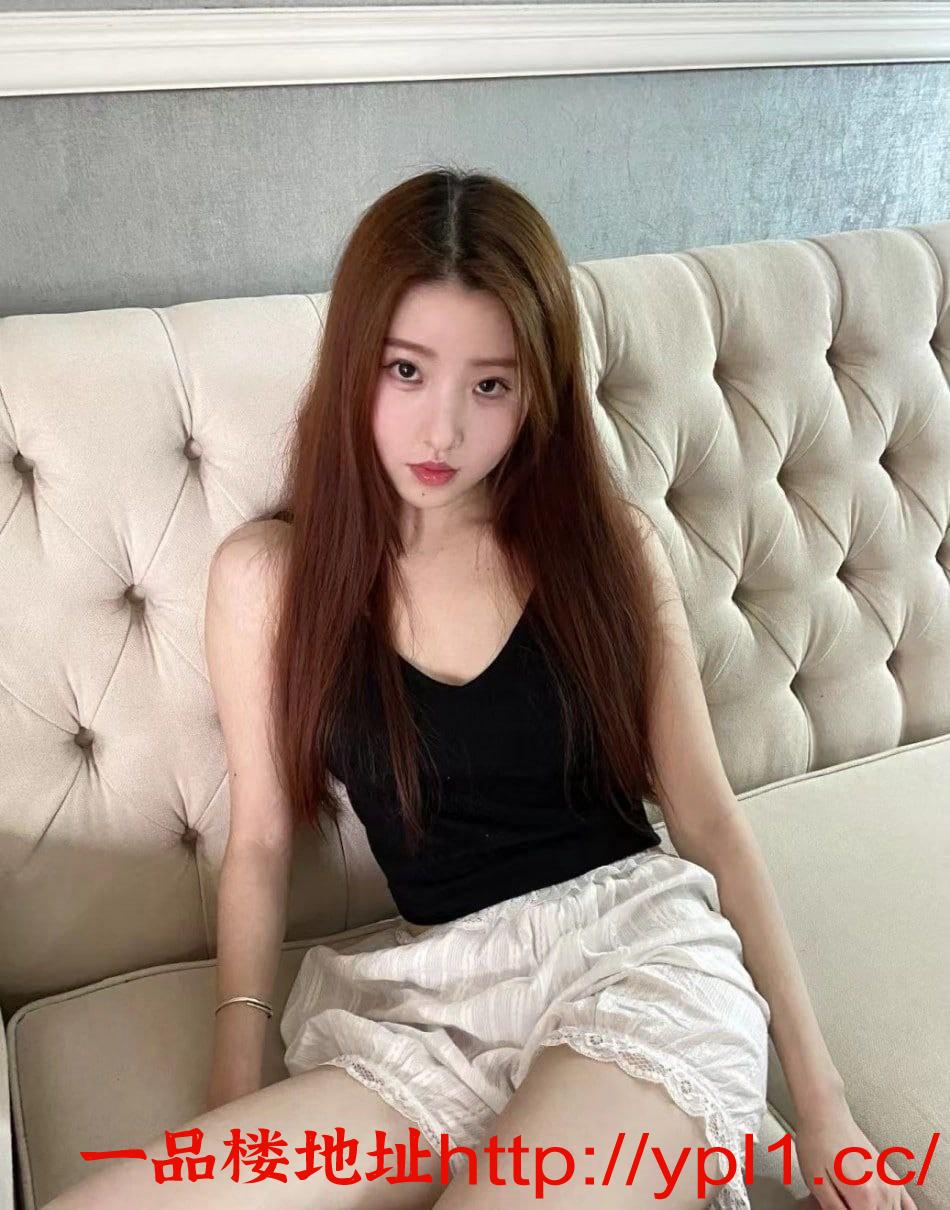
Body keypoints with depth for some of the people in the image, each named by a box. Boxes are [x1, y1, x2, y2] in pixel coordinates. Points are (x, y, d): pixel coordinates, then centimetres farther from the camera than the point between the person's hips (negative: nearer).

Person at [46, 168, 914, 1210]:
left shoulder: (611, 546, 2)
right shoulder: (267, 575, 2)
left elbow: (707, 817, 4)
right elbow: (259, 842, 8)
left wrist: (819, 1097, 3)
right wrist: (232, 1099, -2)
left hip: (638, 944, -1)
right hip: (434, 996, 2)